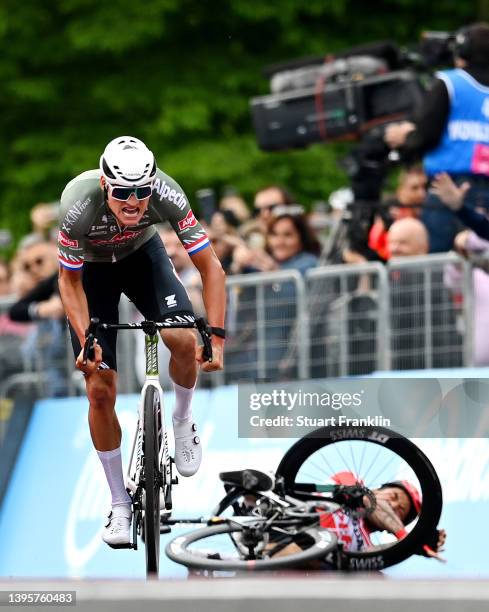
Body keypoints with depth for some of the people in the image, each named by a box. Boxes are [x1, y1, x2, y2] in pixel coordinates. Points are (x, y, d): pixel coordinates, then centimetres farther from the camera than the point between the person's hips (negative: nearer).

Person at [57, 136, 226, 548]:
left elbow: (210, 267, -26)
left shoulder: (167, 195, -34)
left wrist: (217, 338, -34)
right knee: (100, 390, -7)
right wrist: (86, 340, -31)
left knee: (184, 341, -27)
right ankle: (120, 506, 7)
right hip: (92, 268, -1)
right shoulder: (79, 206, -37)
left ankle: (183, 418, 6)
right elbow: (70, 281, -20)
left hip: (142, 253, 1)